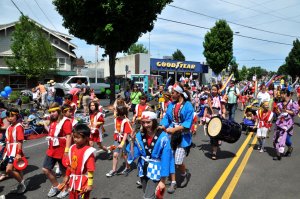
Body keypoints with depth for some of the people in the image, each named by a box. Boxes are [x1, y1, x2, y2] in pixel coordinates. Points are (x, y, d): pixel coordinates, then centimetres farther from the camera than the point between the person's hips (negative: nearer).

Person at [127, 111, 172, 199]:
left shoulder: (163, 138, -21)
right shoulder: (139, 136, -8)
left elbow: (165, 160, -16)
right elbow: (133, 156, -8)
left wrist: (162, 181, -13)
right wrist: (132, 141, -21)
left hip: (155, 172, -5)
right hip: (143, 171, 5)